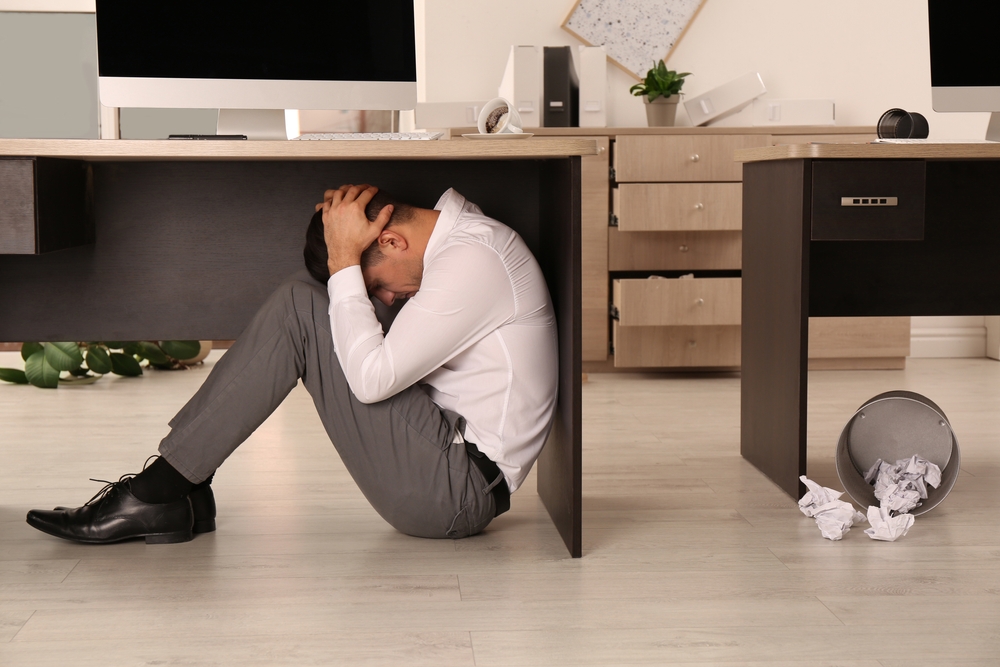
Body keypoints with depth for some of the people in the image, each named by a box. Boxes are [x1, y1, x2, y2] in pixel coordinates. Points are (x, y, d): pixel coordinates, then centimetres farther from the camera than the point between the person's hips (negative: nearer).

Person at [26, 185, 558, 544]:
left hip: (455, 492, -10)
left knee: (300, 308, -15)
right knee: (312, 294, 6)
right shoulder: (460, 231, 12)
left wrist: (344, 261, -16)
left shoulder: (473, 261, -18)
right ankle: (176, 495, 2)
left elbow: (371, 377, -23)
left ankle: (159, 492, -9)